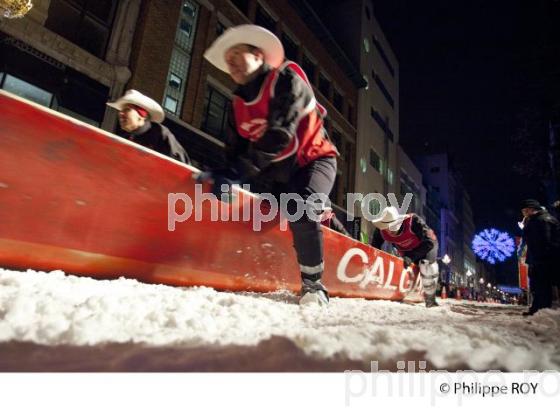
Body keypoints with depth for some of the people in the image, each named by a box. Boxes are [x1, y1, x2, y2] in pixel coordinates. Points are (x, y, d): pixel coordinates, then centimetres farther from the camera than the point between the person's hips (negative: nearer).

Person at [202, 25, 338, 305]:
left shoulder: (286, 79, -15)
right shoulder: (237, 104, 7)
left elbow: (280, 134, -29)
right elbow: (235, 150, 4)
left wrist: (242, 171, -37)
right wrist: (225, 173, -18)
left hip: (313, 159, -7)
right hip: (279, 171, 8)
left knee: (300, 209, -31)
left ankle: (313, 284, -17)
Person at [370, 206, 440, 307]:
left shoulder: (413, 221, -40)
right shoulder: (381, 231, -28)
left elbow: (429, 242, -33)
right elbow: (375, 248, -9)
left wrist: (412, 257, -38)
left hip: (426, 245, -4)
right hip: (407, 251, 5)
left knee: (427, 266, -24)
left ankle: (430, 299, -8)